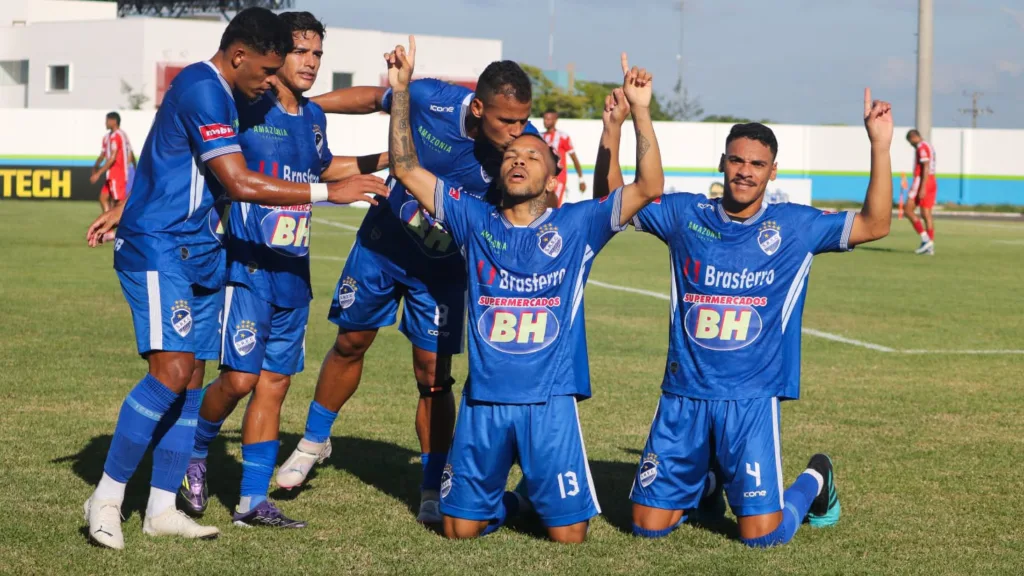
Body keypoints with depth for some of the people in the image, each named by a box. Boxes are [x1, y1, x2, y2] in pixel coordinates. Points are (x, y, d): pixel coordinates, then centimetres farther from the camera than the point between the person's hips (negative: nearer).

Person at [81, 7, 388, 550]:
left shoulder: (213, 91, 14)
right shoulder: (203, 91, -17)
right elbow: (241, 184, -23)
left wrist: (124, 210, 35)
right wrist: (329, 191, -20)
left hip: (197, 254, 10)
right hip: (159, 250, -10)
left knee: (191, 380, 6)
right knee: (172, 371, -18)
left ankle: (161, 509, 11)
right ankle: (106, 499, -9)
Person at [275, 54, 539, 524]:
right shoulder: (430, 98, -26)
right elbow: (373, 99, -4)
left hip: (444, 267, -1)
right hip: (383, 241, 1)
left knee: (433, 375, -3)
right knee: (351, 342, 17)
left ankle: (433, 490, 12)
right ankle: (314, 441, 40)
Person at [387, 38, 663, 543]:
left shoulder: (575, 226, 2)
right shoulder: (476, 221, 7)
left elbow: (649, 187, -7)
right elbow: (406, 168, 4)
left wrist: (640, 111, -15)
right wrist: (401, 90, -2)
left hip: (550, 402, -2)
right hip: (483, 401, 2)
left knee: (569, 532, -1)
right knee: (460, 528, 5)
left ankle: (540, 500, 33)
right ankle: (505, 500, 37)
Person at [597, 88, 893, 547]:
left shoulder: (795, 226, 0)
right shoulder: (686, 215, 4)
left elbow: (875, 224, -5)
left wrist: (880, 147, -15)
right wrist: (613, 129, -6)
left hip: (752, 400, -2)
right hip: (683, 396, 2)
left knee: (761, 535, -9)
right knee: (648, 525, 3)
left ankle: (814, 482, 25)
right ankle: (707, 486, 36)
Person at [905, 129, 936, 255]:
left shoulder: (921, 147, -11)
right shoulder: (929, 147, 19)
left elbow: (926, 168, -19)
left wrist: (922, 188, -24)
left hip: (922, 181, -9)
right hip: (932, 182, 9)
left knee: (908, 210, -4)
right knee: (926, 215, 7)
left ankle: (925, 239, -12)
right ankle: (930, 247, 2)